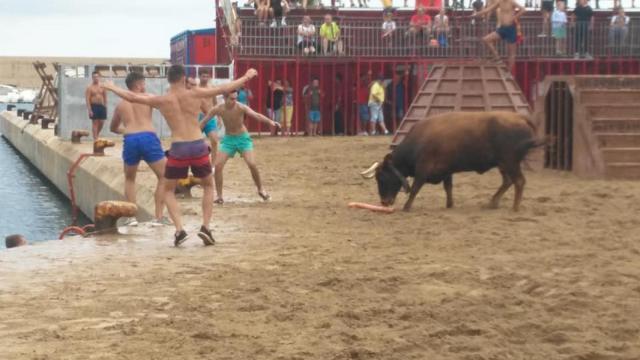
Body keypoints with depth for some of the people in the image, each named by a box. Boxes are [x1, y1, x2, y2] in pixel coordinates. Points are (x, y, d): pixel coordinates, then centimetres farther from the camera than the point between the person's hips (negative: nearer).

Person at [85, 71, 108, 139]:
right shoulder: (89, 88, -3)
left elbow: (105, 98, 14)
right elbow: (87, 100, -9)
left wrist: (105, 107, 7)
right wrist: (89, 110, -17)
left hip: (101, 106, 4)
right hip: (94, 107, -4)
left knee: (101, 122, 4)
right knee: (95, 123, -6)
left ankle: (96, 135, 26)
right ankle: (95, 139, -4)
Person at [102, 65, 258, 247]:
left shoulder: (161, 100, 1)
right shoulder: (195, 94, 0)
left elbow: (132, 97, 9)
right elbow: (225, 88, 6)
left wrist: (111, 87, 25)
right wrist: (246, 77, 19)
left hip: (178, 150, 0)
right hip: (198, 147, 0)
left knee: (168, 190, 18)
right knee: (208, 186, 23)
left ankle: (179, 230, 0)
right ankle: (205, 227, 8)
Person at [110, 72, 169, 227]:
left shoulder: (121, 104, 23)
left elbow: (114, 128, 37)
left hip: (130, 141, 3)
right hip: (148, 138, -3)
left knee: (129, 179, 26)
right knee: (164, 177, 11)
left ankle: (131, 216, 15)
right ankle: (159, 217, 3)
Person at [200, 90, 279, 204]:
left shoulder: (241, 108, -22)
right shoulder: (218, 109, -14)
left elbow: (256, 115, -37)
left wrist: (270, 121, -54)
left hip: (243, 138, -2)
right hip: (228, 139, 2)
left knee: (252, 164, -16)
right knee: (218, 165, -10)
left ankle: (261, 189, 10)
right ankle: (219, 196, 4)